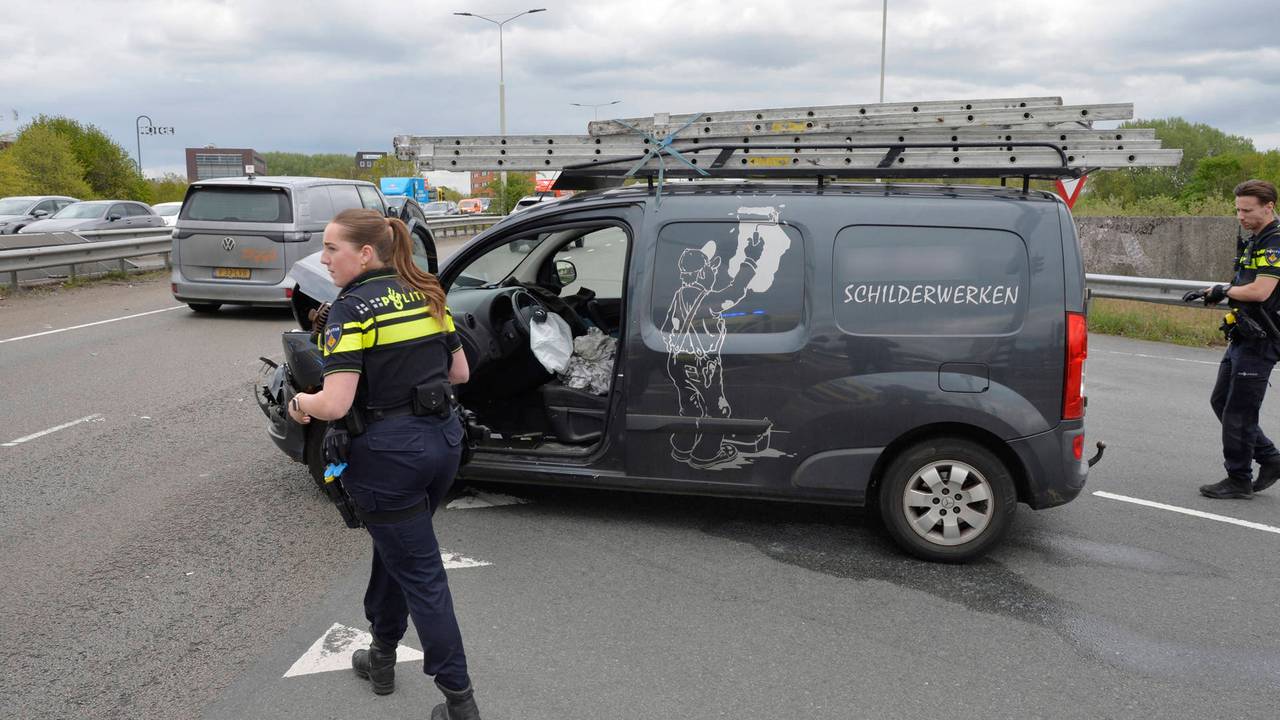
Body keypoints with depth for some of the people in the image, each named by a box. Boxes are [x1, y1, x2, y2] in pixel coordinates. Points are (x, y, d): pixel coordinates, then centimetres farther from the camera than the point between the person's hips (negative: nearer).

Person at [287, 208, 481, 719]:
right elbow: (459, 373, 12)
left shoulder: (352, 308, -15)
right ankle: (383, 657, 41)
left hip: (387, 452, -7)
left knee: (420, 572, 4)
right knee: (394, 547, 26)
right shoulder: (426, 294, 6)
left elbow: (335, 404, -22)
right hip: (442, 438, 7)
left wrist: (300, 403, -2)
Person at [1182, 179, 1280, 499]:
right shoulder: (1253, 241, 15)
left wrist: (1223, 290, -11)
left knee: (1238, 412, -3)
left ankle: (1239, 480, 9)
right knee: (1221, 401, 15)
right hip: (1243, 339, 10)